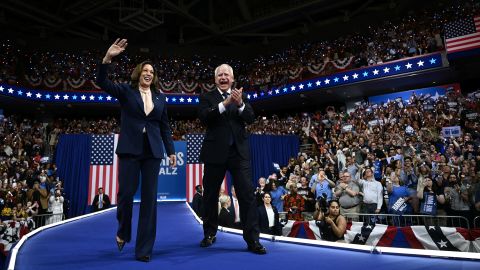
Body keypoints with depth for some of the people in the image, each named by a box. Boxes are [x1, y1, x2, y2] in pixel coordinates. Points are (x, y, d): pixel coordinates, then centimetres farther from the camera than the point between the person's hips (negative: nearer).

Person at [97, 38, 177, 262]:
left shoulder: (160, 97, 14)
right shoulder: (126, 91, 8)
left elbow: (164, 127, 13)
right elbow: (102, 82, -7)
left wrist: (171, 151, 7)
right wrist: (107, 58, -21)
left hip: (153, 151, 2)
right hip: (130, 148, -2)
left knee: (149, 197, 1)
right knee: (126, 193, -4)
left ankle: (144, 248, 9)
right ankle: (122, 232, 27)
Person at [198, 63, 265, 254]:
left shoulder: (241, 97, 11)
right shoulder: (207, 97, 6)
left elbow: (251, 119, -2)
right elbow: (204, 117, -12)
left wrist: (240, 104, -21)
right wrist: (225, 103, -22)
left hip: (239, 152, 1)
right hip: (215, 152, 0)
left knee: (247, 194, -3)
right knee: (210, 194, 10)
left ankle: (252, 240, 5)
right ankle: (210, 234, 29)